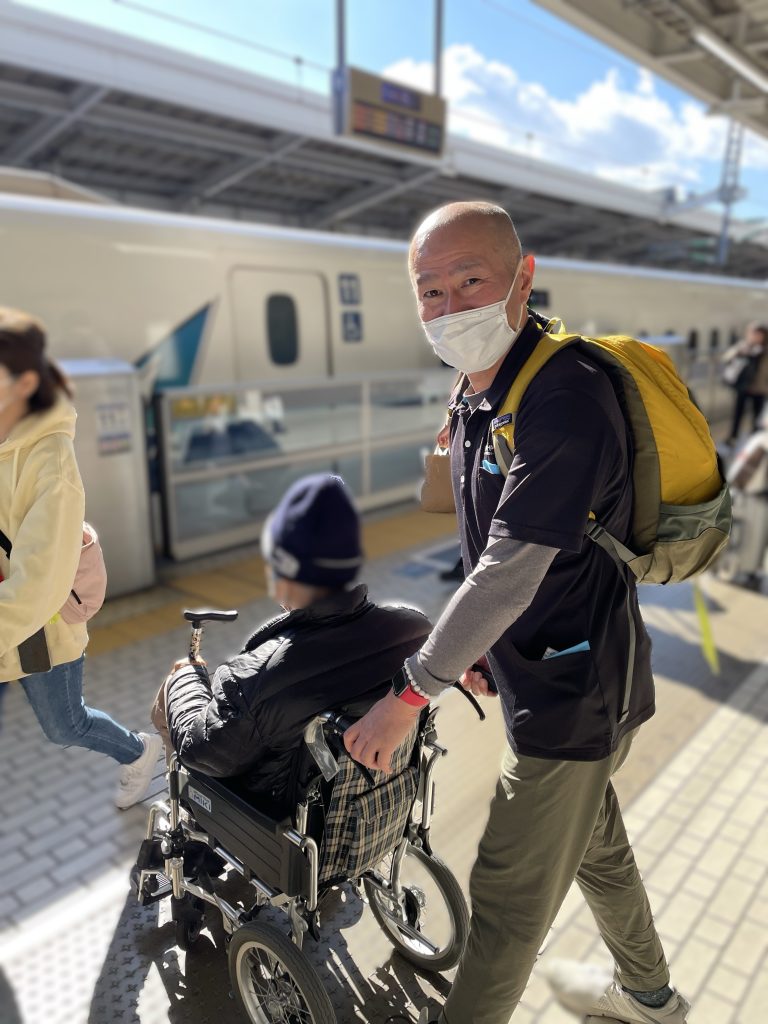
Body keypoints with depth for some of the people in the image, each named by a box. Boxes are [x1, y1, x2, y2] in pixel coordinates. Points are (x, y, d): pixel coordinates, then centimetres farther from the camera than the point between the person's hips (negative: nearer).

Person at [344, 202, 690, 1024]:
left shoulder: (566, 399, -27)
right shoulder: (476, 394, 3)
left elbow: (511, 571, -30)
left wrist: (410, 693, -24)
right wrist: (477, 646, 9)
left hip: (574, 690, -9)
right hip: (539, 669, 10)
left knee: (510, 892, 8)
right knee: (595, 842, 29)